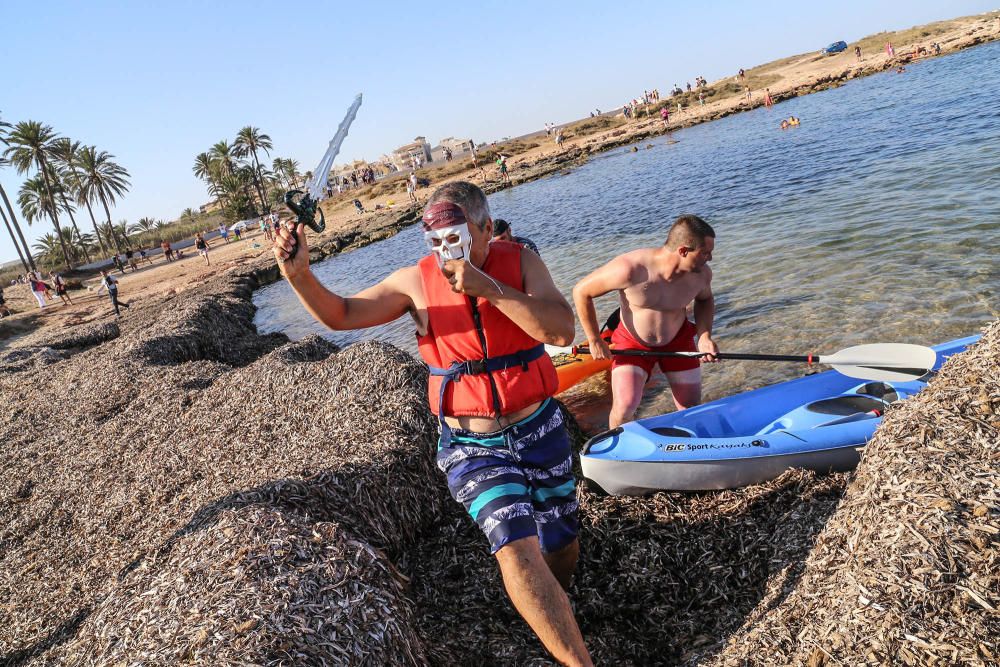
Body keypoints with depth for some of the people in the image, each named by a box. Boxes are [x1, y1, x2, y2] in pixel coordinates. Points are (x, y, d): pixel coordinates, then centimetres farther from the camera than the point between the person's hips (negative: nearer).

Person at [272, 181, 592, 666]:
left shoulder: (520, 263, -9)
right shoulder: (416, 282, -7)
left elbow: (561, 330, -24)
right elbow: (340, 314, -3)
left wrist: (489, 289, -32)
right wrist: (299, 274, -21)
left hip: (539, 432, 2)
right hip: (472, 445, -1)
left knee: (562, 551, 16)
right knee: (516, 547, -22)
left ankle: (554, 612, 50)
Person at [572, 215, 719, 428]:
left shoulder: (701, 273, -17)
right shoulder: (630, 269, -32)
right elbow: (581, 292, -20)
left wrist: (704, 336, -9)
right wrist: (595, 341, -14)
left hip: (678, 341, 4)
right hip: (632, 343, -3)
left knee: (692, 409, 7)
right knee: (624, 407, -18)